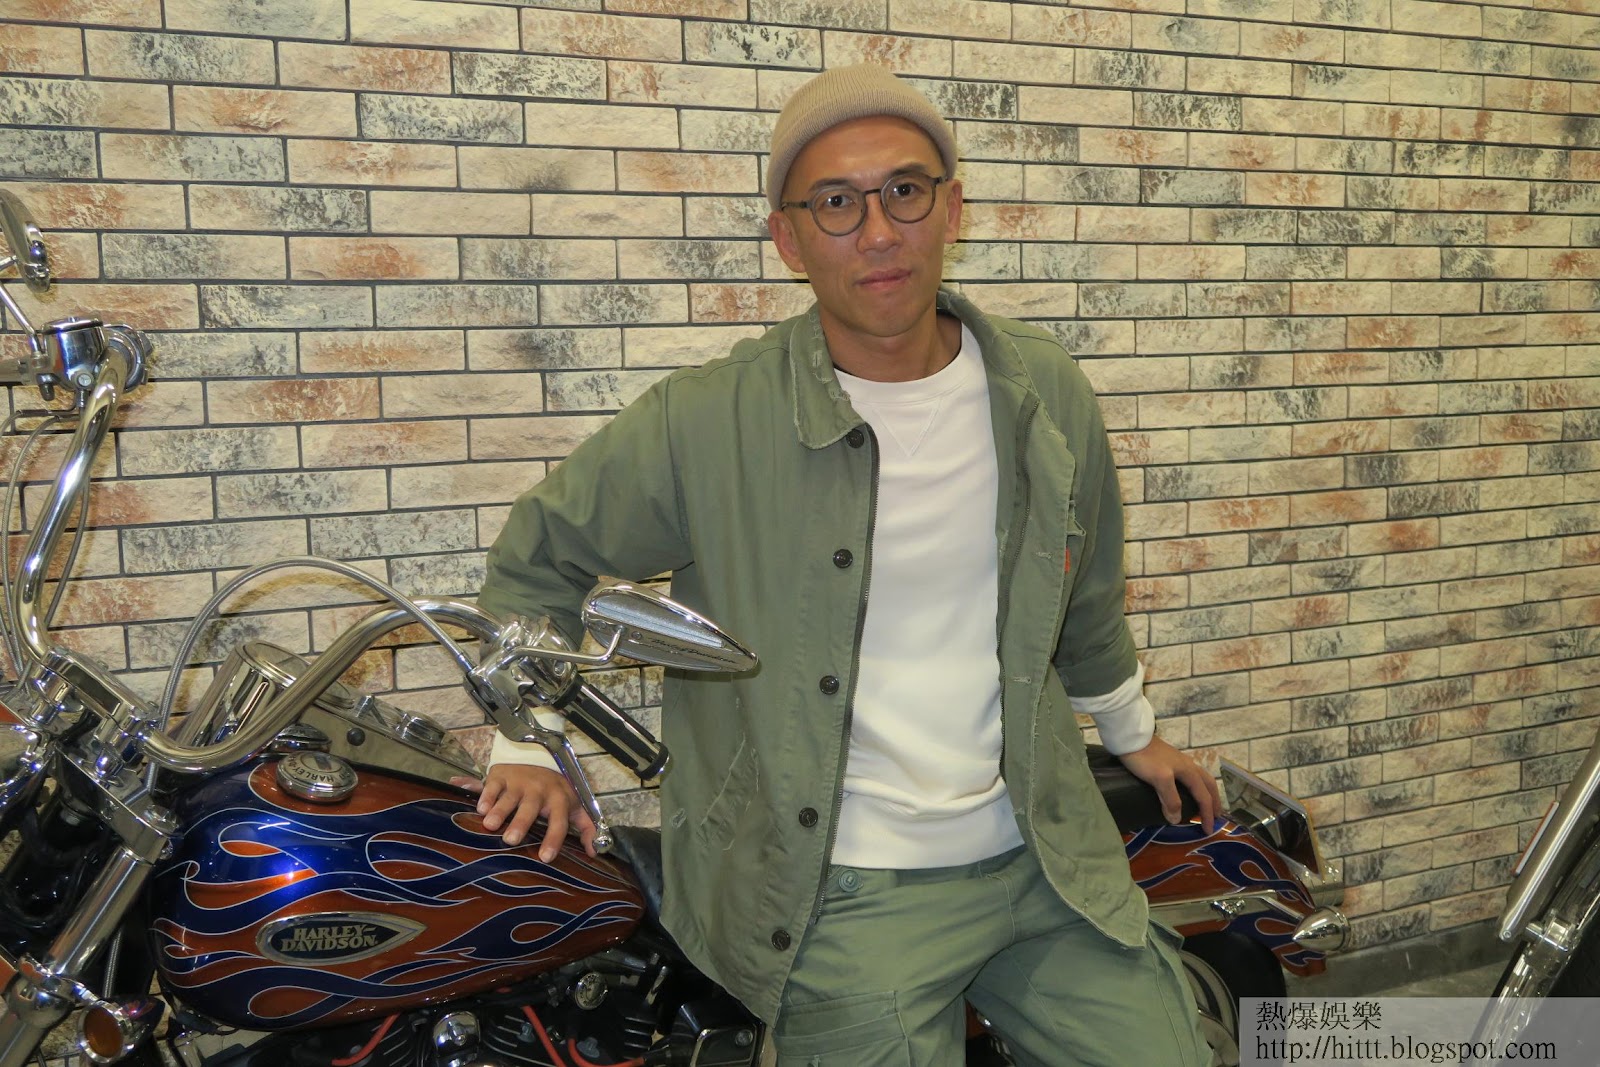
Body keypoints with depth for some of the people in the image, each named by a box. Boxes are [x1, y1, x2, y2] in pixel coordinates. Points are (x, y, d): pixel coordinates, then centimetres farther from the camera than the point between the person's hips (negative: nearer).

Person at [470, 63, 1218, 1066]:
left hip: (1042, 858, 4)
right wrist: (528, 741, 3)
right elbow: (542, 551, 3)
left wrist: (1134, 732, 28)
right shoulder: (706, 421, -13)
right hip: (842, 894, -3)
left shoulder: (1046, 395, -1)